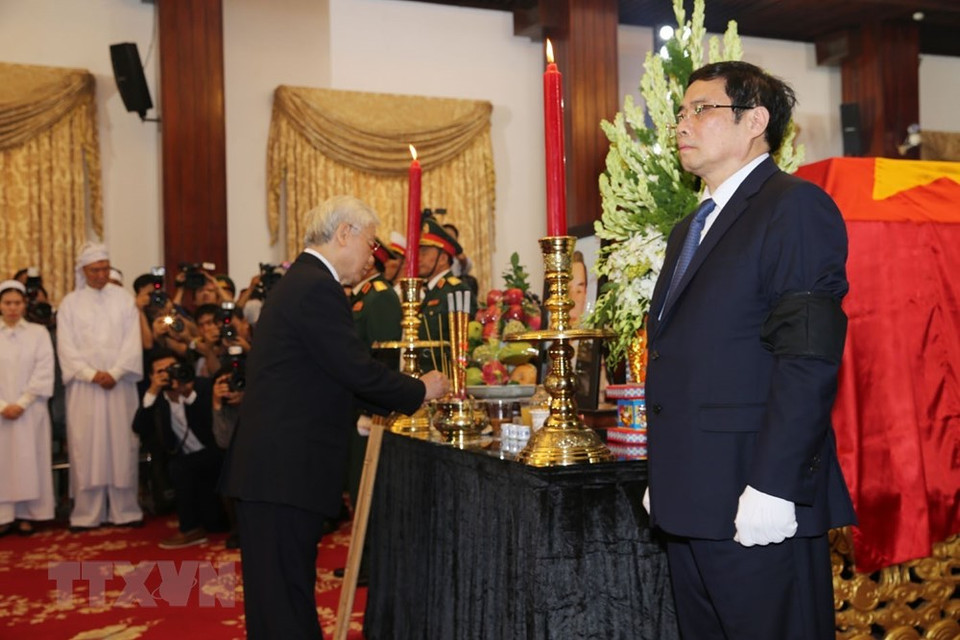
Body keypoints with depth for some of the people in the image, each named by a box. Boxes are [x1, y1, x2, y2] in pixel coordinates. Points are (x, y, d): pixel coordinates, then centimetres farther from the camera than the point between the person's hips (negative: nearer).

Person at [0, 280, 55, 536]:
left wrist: (21, 404, -10)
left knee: (29, 461, 0)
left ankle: (27, 515, 5)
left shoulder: (39, 333, 3)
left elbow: (44, 373, -3)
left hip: (30, 410, -1)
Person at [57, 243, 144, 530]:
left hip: (120, 384, 0)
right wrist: (91, 374, -11)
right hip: (84, 385, 0)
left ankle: (125, 509, 7)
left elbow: (132, 341, 1)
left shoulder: (124, 298, 7)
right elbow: (66, 347, 1)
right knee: (86, 446, 0)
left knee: (122, 444, 1)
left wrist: (115, 373, -11)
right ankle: (87, 513, 5)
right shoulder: (70, 302, 7)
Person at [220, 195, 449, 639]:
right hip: (284, 470, -10)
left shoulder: (302, 281, 18)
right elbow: (357, 370, -18)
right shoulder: (317, 287, -14)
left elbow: (336, 375, 20)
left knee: (282, 595, 14)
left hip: (274, 467, 10)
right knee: (285, 601, -3)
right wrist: (420, 390, -2)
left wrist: (406, 395, 18)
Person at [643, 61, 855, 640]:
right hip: (691, 505, 9)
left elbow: (810, 354, -18)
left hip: (759, 509, -8)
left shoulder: (795, 207, -8)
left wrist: (771, 486, -22)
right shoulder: (689, 229, 20)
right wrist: (665, 479, 16)